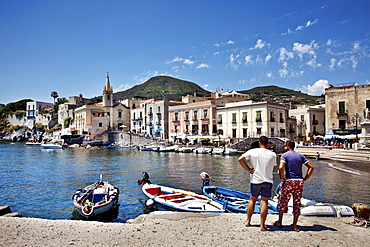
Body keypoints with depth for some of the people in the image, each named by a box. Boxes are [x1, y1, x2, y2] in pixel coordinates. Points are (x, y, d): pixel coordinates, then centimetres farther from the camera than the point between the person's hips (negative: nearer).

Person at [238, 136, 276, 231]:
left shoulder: (252, 152, -7)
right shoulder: (273, 154, -2)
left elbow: (240, 159, -13)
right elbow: (274, 165, 12)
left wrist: (249, 169, -7)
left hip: (256, 180, 0)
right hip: (268, 181, 1)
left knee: (252, 200, 15)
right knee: (264, 201, 5)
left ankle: (248, 221, 25)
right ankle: (262, 225, 7)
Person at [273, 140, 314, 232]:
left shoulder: (285, 155, -5)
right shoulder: (300, 155, 10)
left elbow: (281, 167, -21)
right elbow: (311, 167, 6)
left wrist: (282, 178, -8)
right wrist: (305, 179, 6)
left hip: (289, 181, -4)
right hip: (299, 182, 4)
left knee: (283, 202, 9)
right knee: (297, 204, 10)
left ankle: (279, 222, 20)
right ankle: (295, 225, 15)